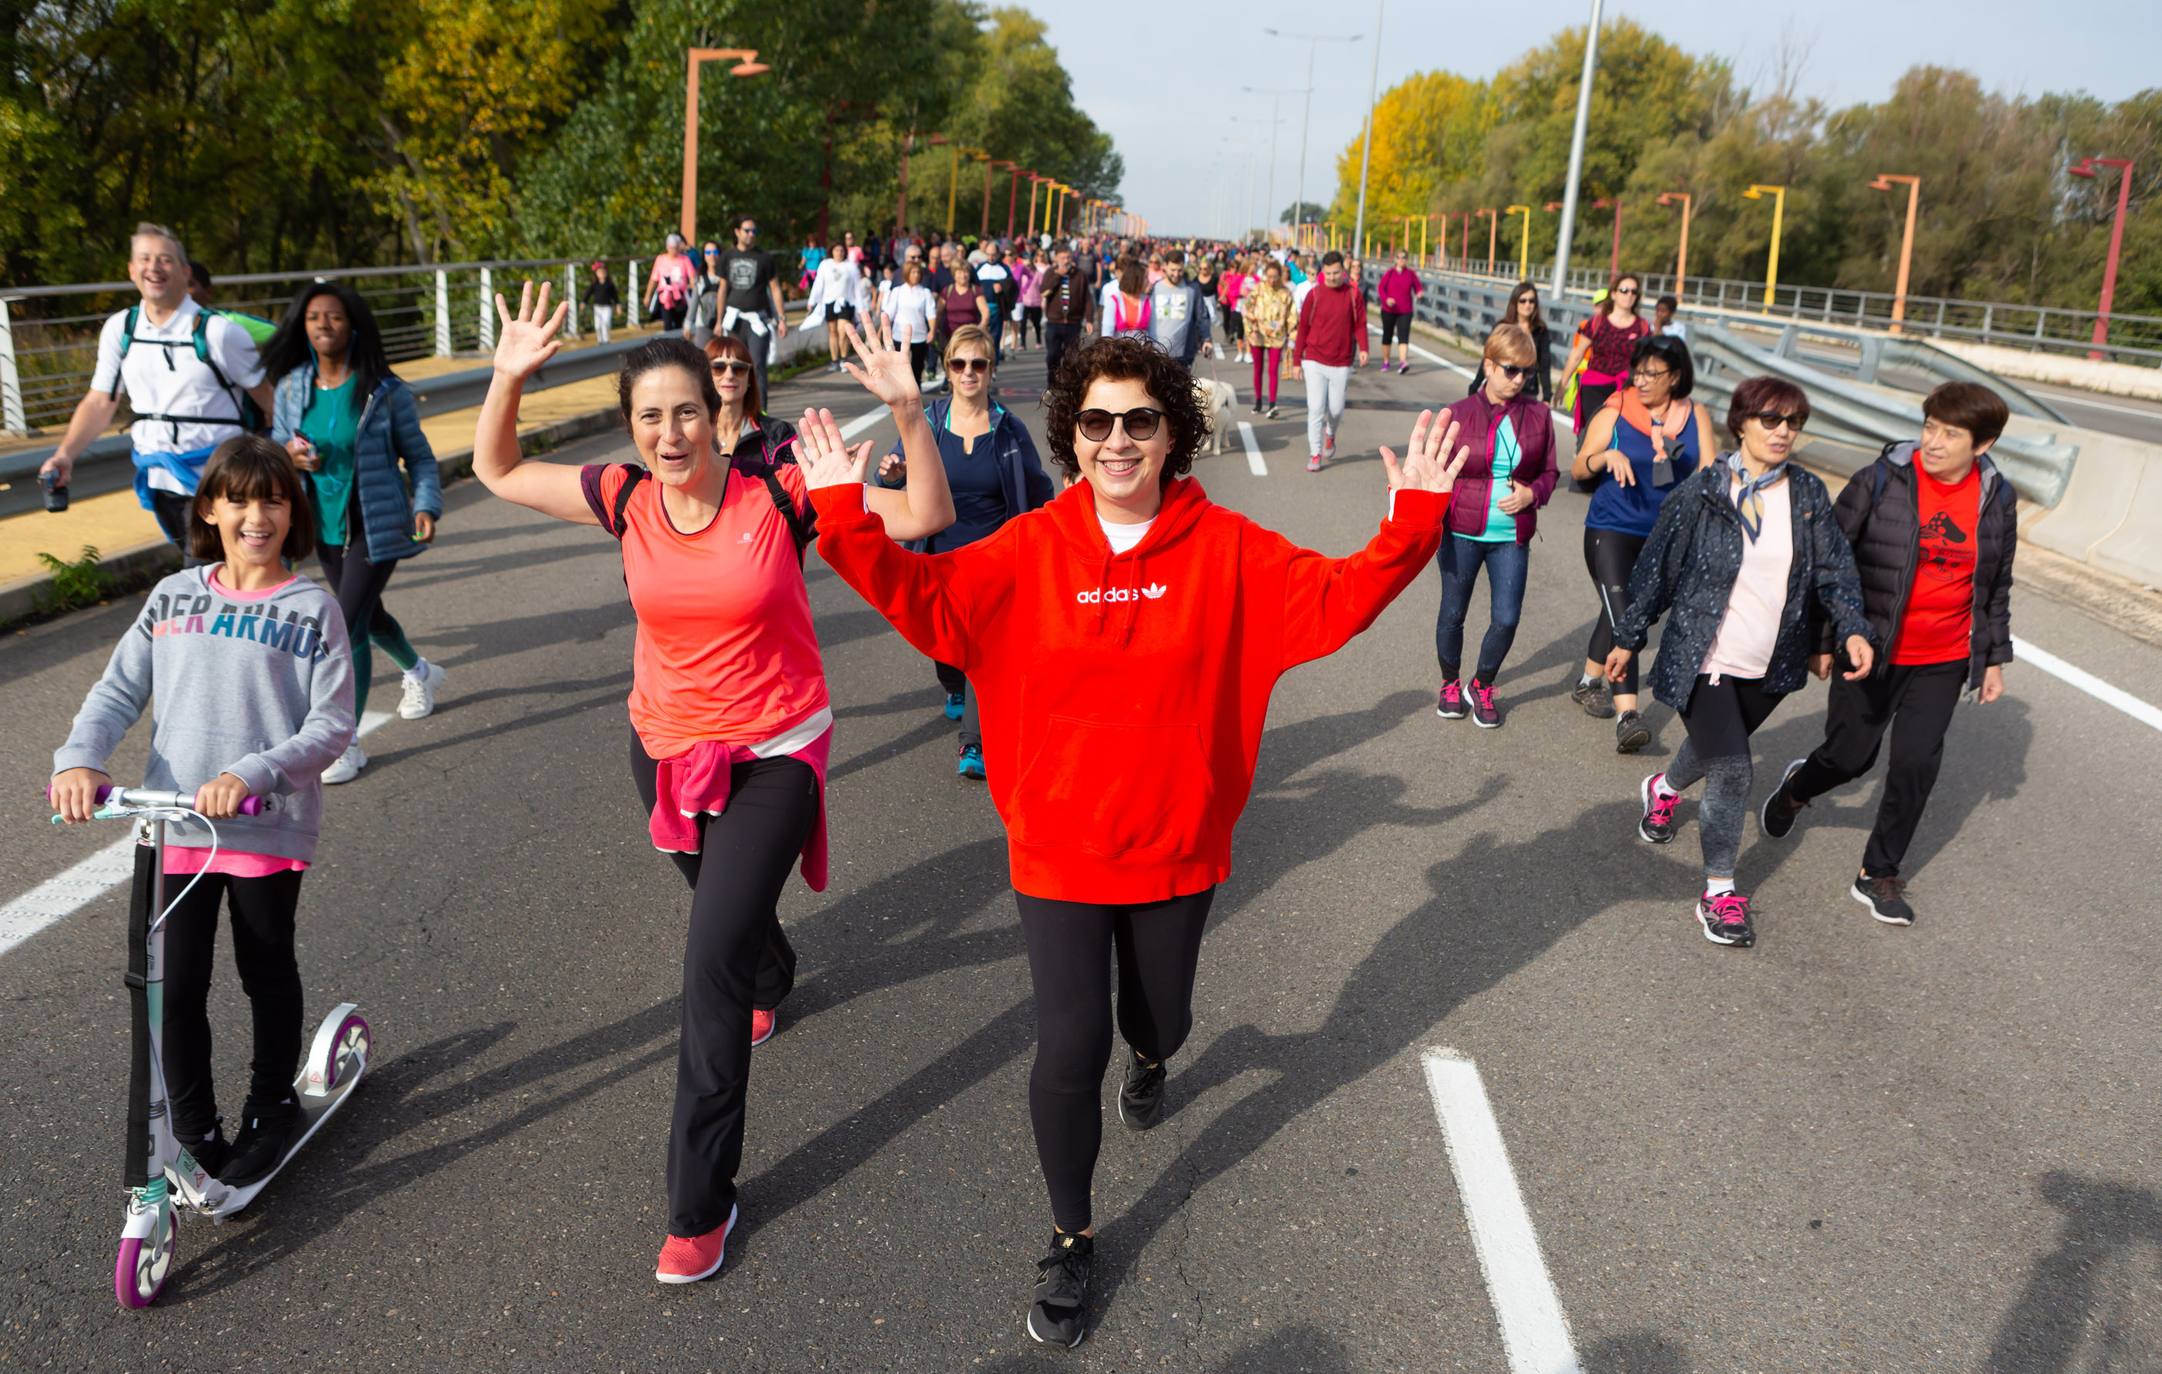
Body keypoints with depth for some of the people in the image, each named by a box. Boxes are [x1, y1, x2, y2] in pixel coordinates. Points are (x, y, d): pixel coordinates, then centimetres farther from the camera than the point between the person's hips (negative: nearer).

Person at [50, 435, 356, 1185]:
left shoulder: (313, 609, -5)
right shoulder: (172, 598, 6)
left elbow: (331, 725, -11)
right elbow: (117, 692, 6)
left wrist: (253, 774, -25)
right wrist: (81, 757, -11)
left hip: (269, 828, -2)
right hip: (170, 825, 2)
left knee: (267, 972, 15)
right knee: (167, 987, 2)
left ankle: (271, 1106, 36)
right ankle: (188, 1131, 22)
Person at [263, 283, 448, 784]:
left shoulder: (384, 391, -11)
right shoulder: (293, 388, 1)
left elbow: (418, 456, -4)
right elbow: (276, 442, 12)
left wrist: (426, 506, -18)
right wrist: (289, 453, -12)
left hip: (373, 525, -6)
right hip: (325, 526, 6)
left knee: (348, 625, -12)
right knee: (366, 615, 22)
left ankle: (347, 742, -1)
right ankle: (419, 672, 53)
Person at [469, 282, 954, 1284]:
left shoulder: (776, 492, -18)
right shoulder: (626, 499, -8)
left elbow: (926, 517, -21)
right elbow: (496, 472, 3)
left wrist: (907, 410, -34)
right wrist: (508, 378, -13)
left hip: (772, 757, -5)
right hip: (666, 748, 5)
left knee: (712, 968, -11)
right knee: (729, 907, 30)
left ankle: (700, 1204, 2)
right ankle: (771, 976, 69)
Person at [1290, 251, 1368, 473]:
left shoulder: (1353, 294, -1)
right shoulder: (1314, 294, -1)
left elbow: (1360, 324, 0)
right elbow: (1303, 327, 3)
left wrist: (1363, 348, -18)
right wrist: (1296, 361, 3)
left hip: (1342, 363, 1)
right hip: (1314, 361, -1)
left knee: (1336, 409, 7)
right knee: (1315, 408, -6)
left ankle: (1330, 434, 40)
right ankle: (1315, 455, 2)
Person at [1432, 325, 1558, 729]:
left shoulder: (1538, 416, 1)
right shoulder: (1459, 415, -4)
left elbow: (1549, 472, 11)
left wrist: (1532, 494, -10)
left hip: (1512, 538, 1)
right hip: (1462, 534, -1)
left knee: (1507, 619, -2)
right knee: (1452, 614, 11)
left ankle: (1482, 687, 22)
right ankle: (1451, 684, 34)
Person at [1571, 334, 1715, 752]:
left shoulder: (1695, 416, 1)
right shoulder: (1614, 412, -5)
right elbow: (1577, 470, -2)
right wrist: (1606, 456, -22)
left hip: (1663, 536, 3)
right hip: (1611, 529, -3)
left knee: (1621, 613, 17)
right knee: (1622, 616, -16)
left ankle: (1590, 682, 39)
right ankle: (1626, 714, -21)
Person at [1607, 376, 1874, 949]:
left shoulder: (1809, 495, 1)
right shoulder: (1702, 491, -10)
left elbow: (1834, 568, 1)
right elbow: (1658, 567, -4)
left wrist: (1853, 629, -16)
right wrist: (1628, 638, 1)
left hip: (1769, 667, 5)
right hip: (1704, 661, -5)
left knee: (1716, 749, 23)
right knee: (1731, 770, -10)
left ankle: (1663, 789, 57)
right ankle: (1719, 891, 4)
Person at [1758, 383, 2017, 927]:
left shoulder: (1997, 498, 0)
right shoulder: (1881, 480, -12)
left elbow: (1997, 585, 12)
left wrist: (1994, 658, 13)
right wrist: (1819, 641, -6)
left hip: (1944, 662, 3)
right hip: (1870, 652, -2)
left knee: (1916, 763, -2)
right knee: (1851, 755, 7)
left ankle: (1879, 875, 16)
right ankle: (1797, 787, 43)